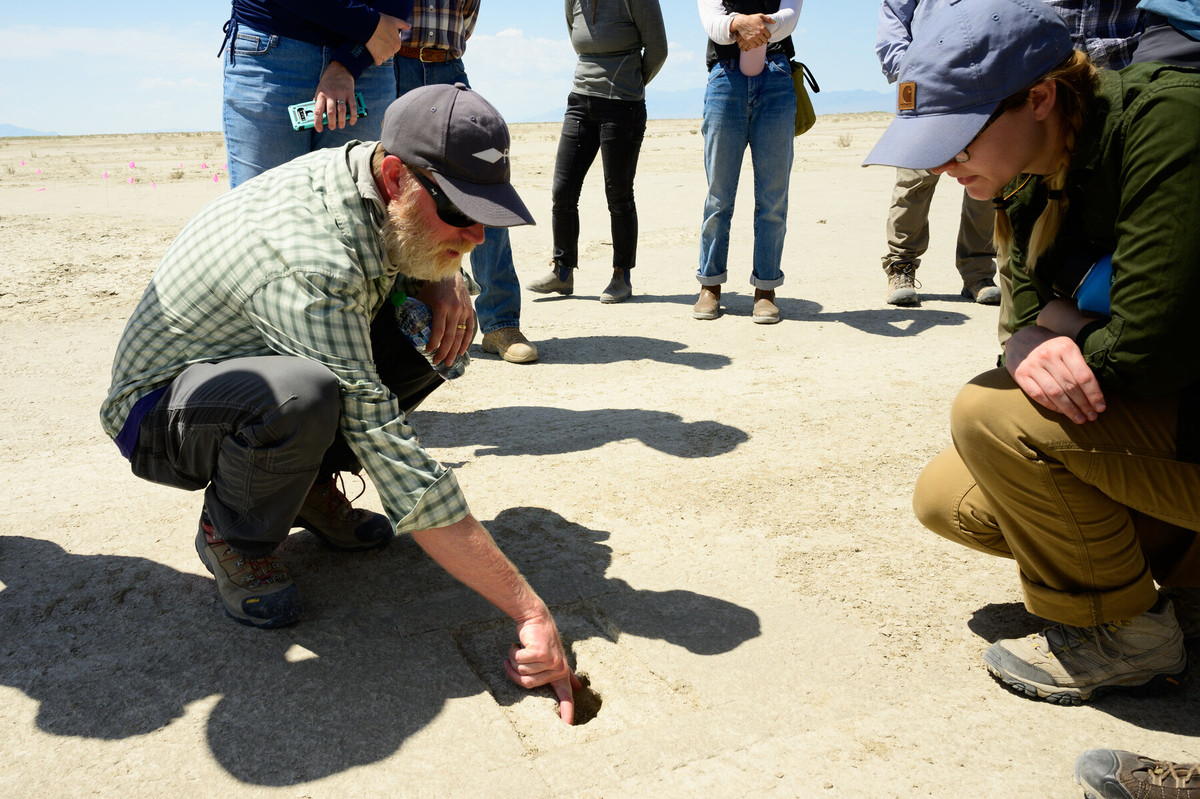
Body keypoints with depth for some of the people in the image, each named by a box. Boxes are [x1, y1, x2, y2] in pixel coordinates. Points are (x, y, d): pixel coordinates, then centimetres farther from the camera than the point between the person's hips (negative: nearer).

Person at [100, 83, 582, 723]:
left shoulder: (364, 171, -12)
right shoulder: (312, 264, -37)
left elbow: (429, 254, 11)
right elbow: (392, 456, -39)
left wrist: (446, 283, -16)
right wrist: (530, 612, -38)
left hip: (248, 366, 8)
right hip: (158, 415, -7)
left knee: (441, 327, -8)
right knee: (303, 392, -41)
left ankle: (310, 487, 5)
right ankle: (231, 536, -8)